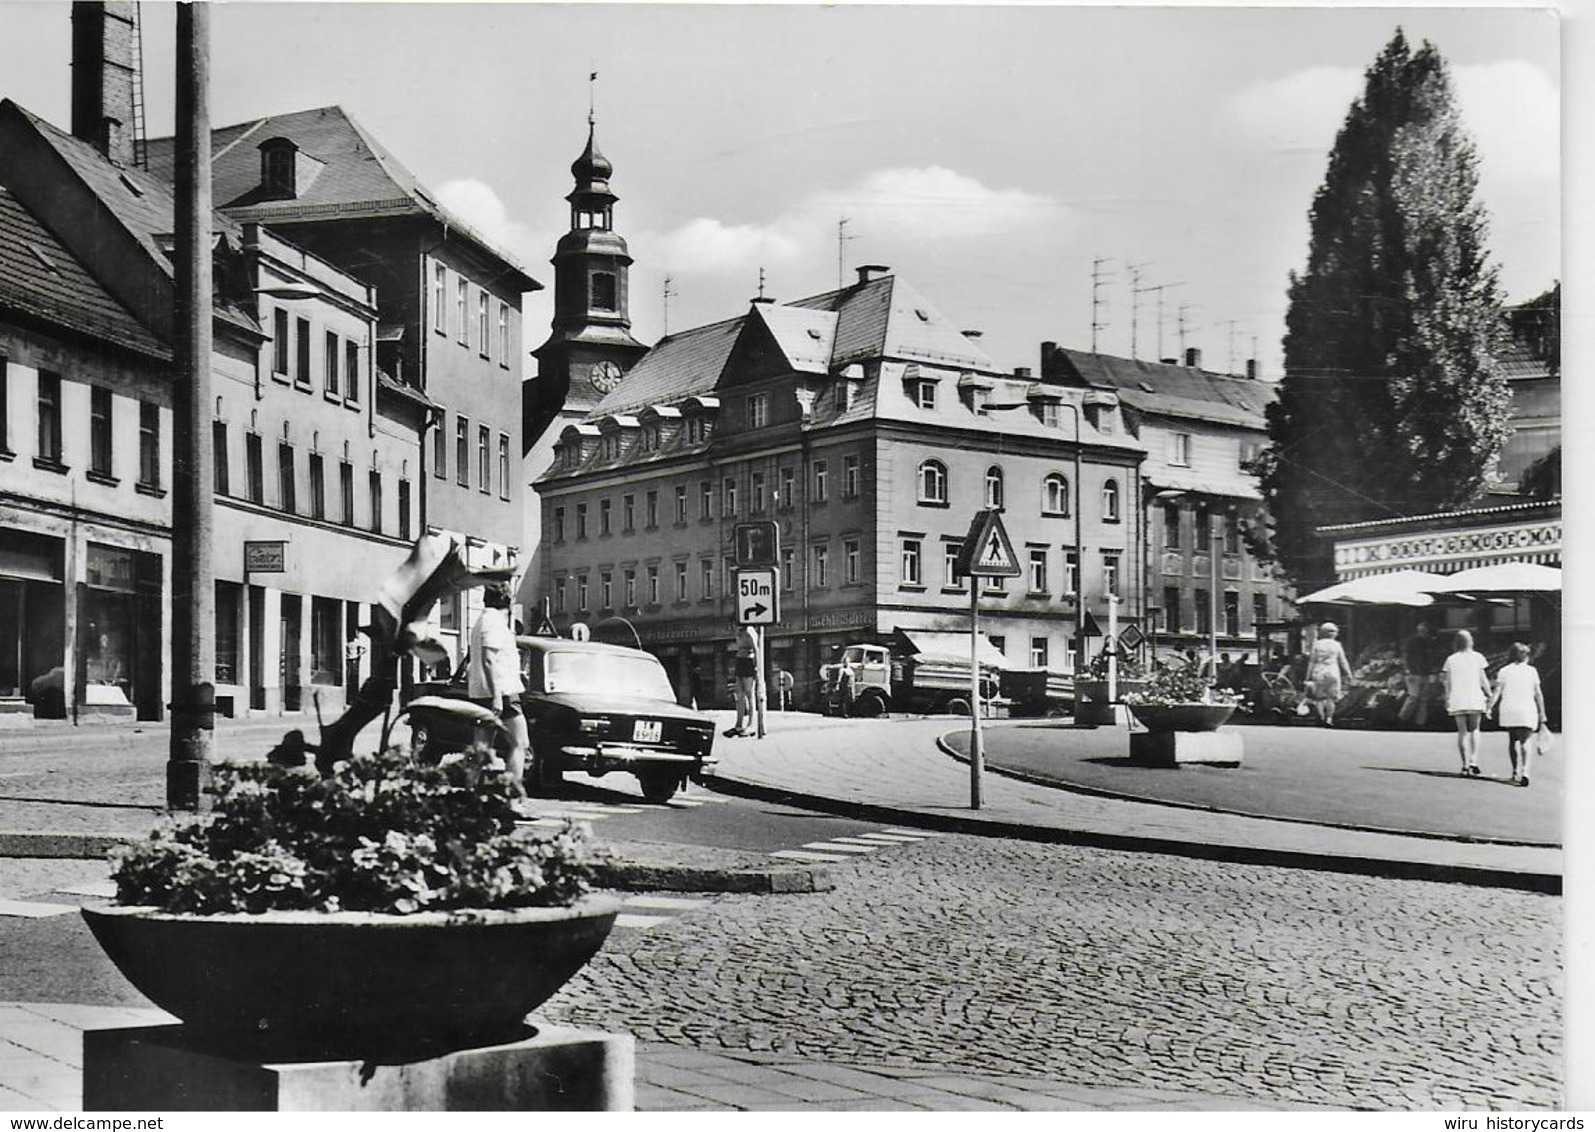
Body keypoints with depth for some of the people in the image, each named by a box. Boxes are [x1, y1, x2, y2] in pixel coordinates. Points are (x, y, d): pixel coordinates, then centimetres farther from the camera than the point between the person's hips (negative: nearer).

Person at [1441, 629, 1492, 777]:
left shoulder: (1451, 659, 4)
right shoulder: (1477, 658, 0)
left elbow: (1447, 681, 5)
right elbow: (1483, 679, -1)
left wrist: (1447, 699, 13)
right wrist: (1489, 694, 8)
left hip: (1457, 700, 1)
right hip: (1475, 698, -1)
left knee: (1462, 732, 6)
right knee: (1474, 729, 10)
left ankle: (1465, 764, 5)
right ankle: (1473, 761, -5)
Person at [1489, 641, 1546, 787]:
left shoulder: (1504, 671, 5)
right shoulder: (1532, 671, 5)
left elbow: (1497, 693, -4)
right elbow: (1538, 694, 5)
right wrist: (1542, 714, 10)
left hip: (1509, 711, 2)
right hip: (1527, 711, -1)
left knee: (1512, 740, 18)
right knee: (1525, 741, -7)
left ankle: (1515, 772, 25)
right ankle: (1524, 772, -25)